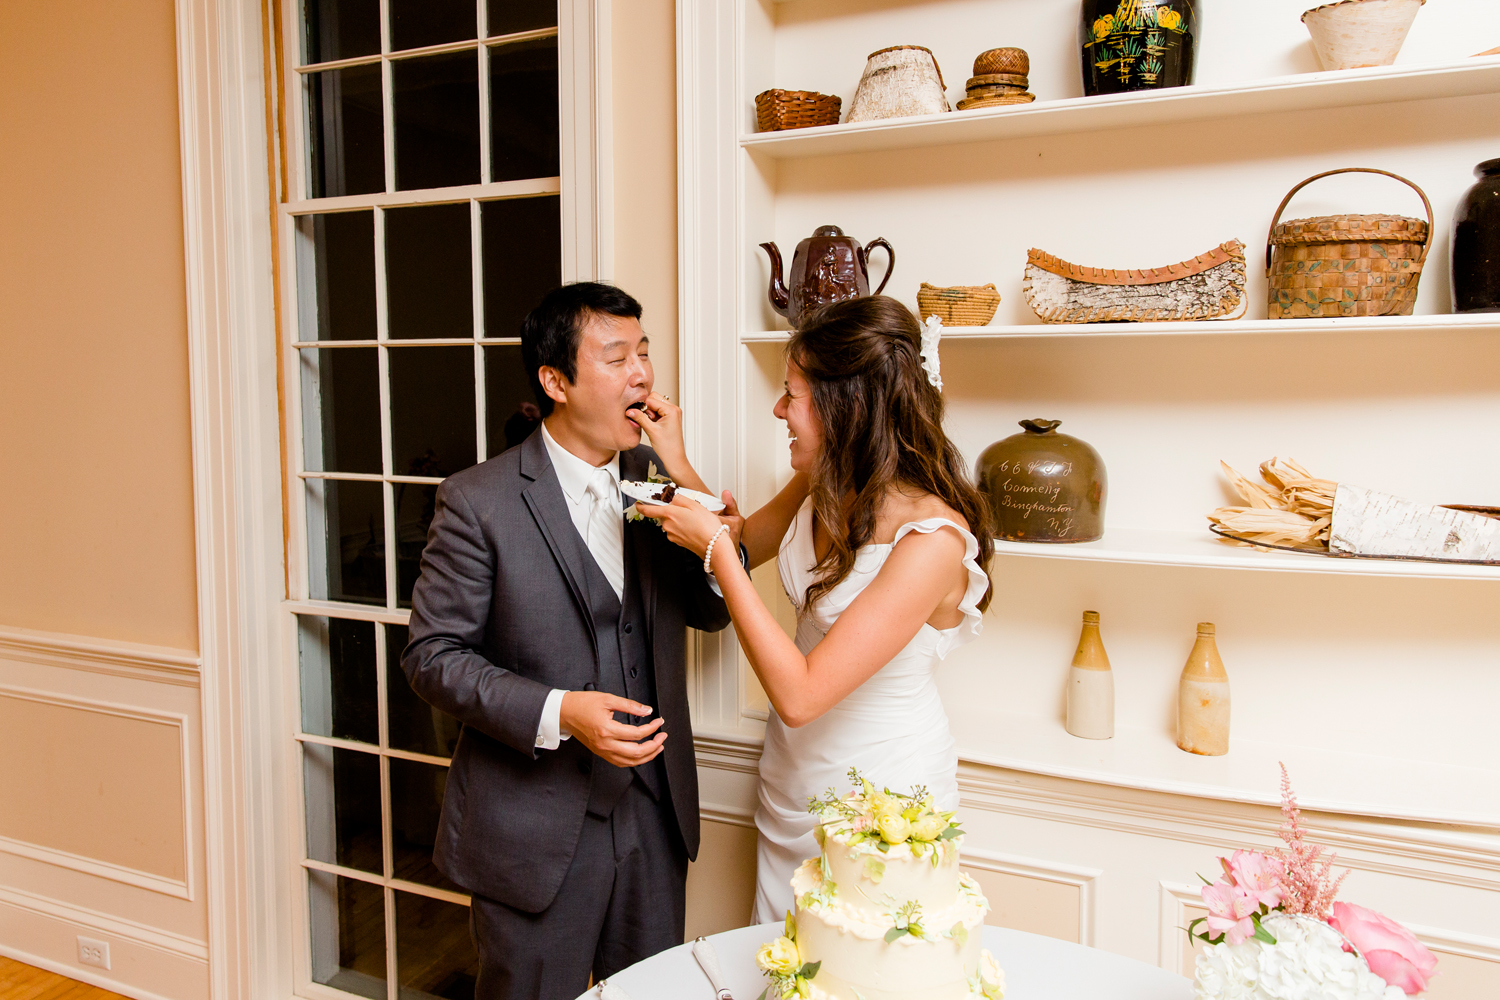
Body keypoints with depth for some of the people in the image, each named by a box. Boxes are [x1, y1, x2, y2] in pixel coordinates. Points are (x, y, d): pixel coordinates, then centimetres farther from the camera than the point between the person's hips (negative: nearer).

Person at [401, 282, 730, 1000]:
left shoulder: (655, 477, 2)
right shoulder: (479, 501, -13)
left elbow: (712, 611, -1)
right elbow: (432, 656, -11)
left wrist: (685, 475, -13)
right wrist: (556, 714, -24)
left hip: (654, 815, 5)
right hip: (534, 827, -4)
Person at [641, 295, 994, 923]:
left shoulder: (932, 541, -30)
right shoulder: (821, 485, -6)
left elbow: (797, 693, -31)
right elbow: (744, 544, 14)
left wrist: (716, 548, -27)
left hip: (883, 796, -7)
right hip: (793, 777, 7)